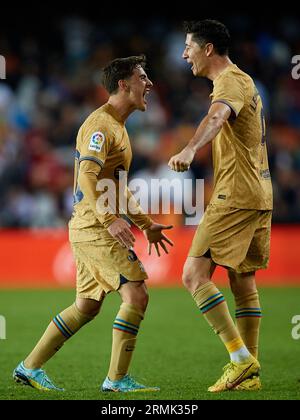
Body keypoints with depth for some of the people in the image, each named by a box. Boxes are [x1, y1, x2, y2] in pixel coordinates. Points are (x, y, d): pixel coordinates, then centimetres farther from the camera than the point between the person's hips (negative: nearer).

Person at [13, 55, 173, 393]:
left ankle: (31, 367, 20)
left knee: (86, 307, 14)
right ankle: (117, 378, -11)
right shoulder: (100, 124, -13)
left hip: (94, 229, 10)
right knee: (136, 295, -14)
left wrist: (146, 224, 26)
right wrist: (110, 220, -34)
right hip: (95, 228, -10)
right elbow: (87, 178, -25)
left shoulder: (116, 125, 20)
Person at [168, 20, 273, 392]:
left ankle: (241, 358, -15)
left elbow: (217, 116, -35)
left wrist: (190, 150, -52)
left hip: (236, 195, -10)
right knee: (242, 280, 11)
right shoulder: (244, 82, 20)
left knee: (194, 275, -12)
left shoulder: (231, 81, -12)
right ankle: (249, 373, 12)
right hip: (259, 194, 10)